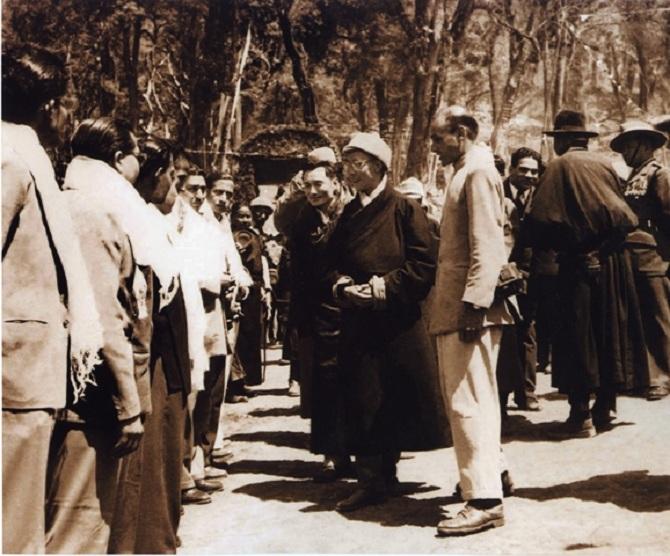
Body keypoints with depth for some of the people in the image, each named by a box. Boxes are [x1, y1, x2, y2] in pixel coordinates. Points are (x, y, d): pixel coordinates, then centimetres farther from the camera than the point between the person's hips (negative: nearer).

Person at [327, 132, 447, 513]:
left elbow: (426, 264, -10)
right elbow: (333, 262, 18)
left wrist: (386, 285, -17)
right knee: (364, 402, 3)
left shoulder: (404, 209, -5)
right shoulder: (349, 215, 12)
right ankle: (373, 480, 9)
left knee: (400, 401, 1)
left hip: (399, 321, -5)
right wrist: (341, 284, -3)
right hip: (359, 322, 5)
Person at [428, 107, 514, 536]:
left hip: (469, 307, -10)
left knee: (467, 400, -11)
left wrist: (473, 305, -25)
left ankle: (485, 500, -11)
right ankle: (490, 471, 31)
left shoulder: (477, 173, -11)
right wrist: (465, 302, 16)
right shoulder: (466, 173, 19)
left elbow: (486, 246, -20)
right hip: (456, 306, 10)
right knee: (476, 397, 18)